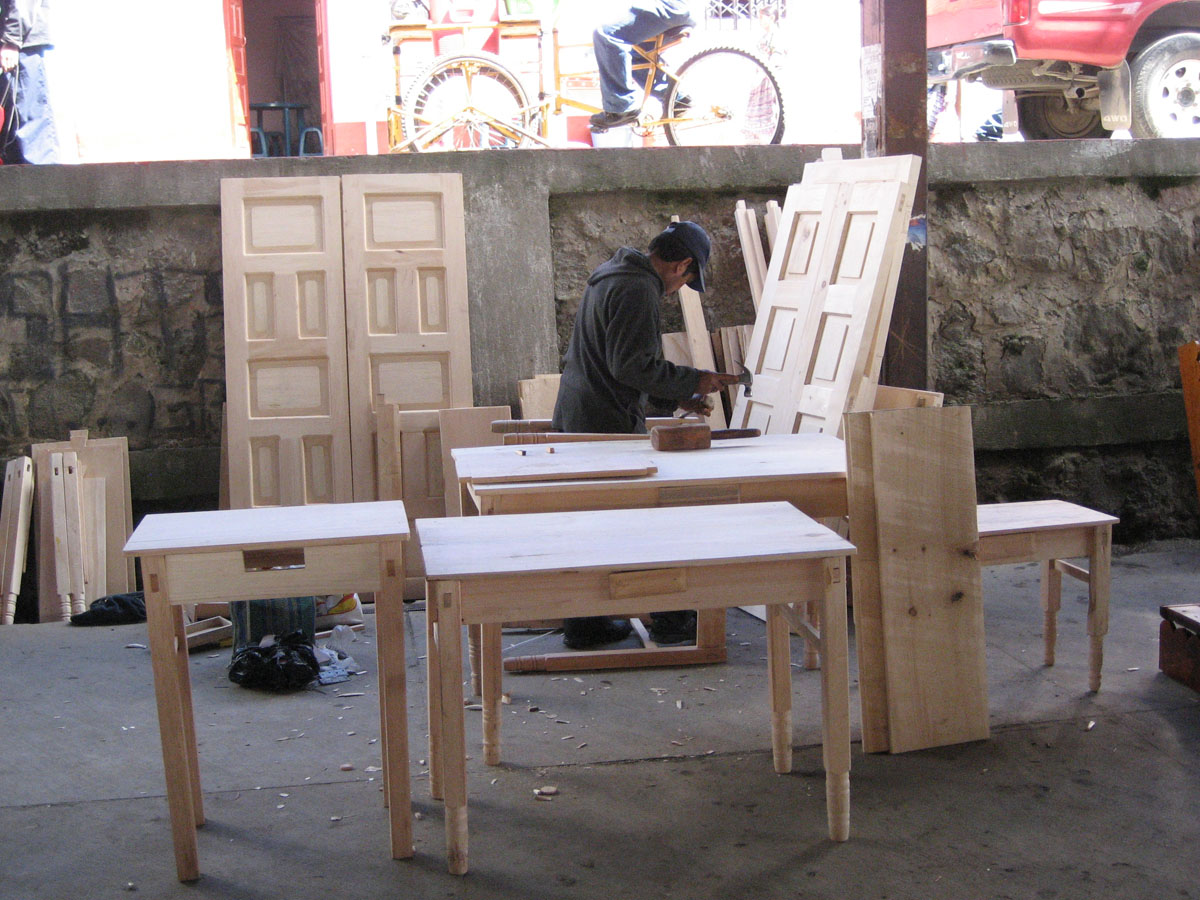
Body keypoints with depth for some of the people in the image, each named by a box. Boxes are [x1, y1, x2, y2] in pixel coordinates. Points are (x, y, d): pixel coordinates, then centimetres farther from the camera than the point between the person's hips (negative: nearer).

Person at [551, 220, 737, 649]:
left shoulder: (611, 276, 19)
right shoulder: (638, 289, -15)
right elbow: (632, 366, -21)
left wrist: (677, 393, 23)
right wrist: (693, 381, -11)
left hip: (575, 420, 10)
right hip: (610, 424, -10)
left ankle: (586, 623, 19)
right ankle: (671, 621, 8)